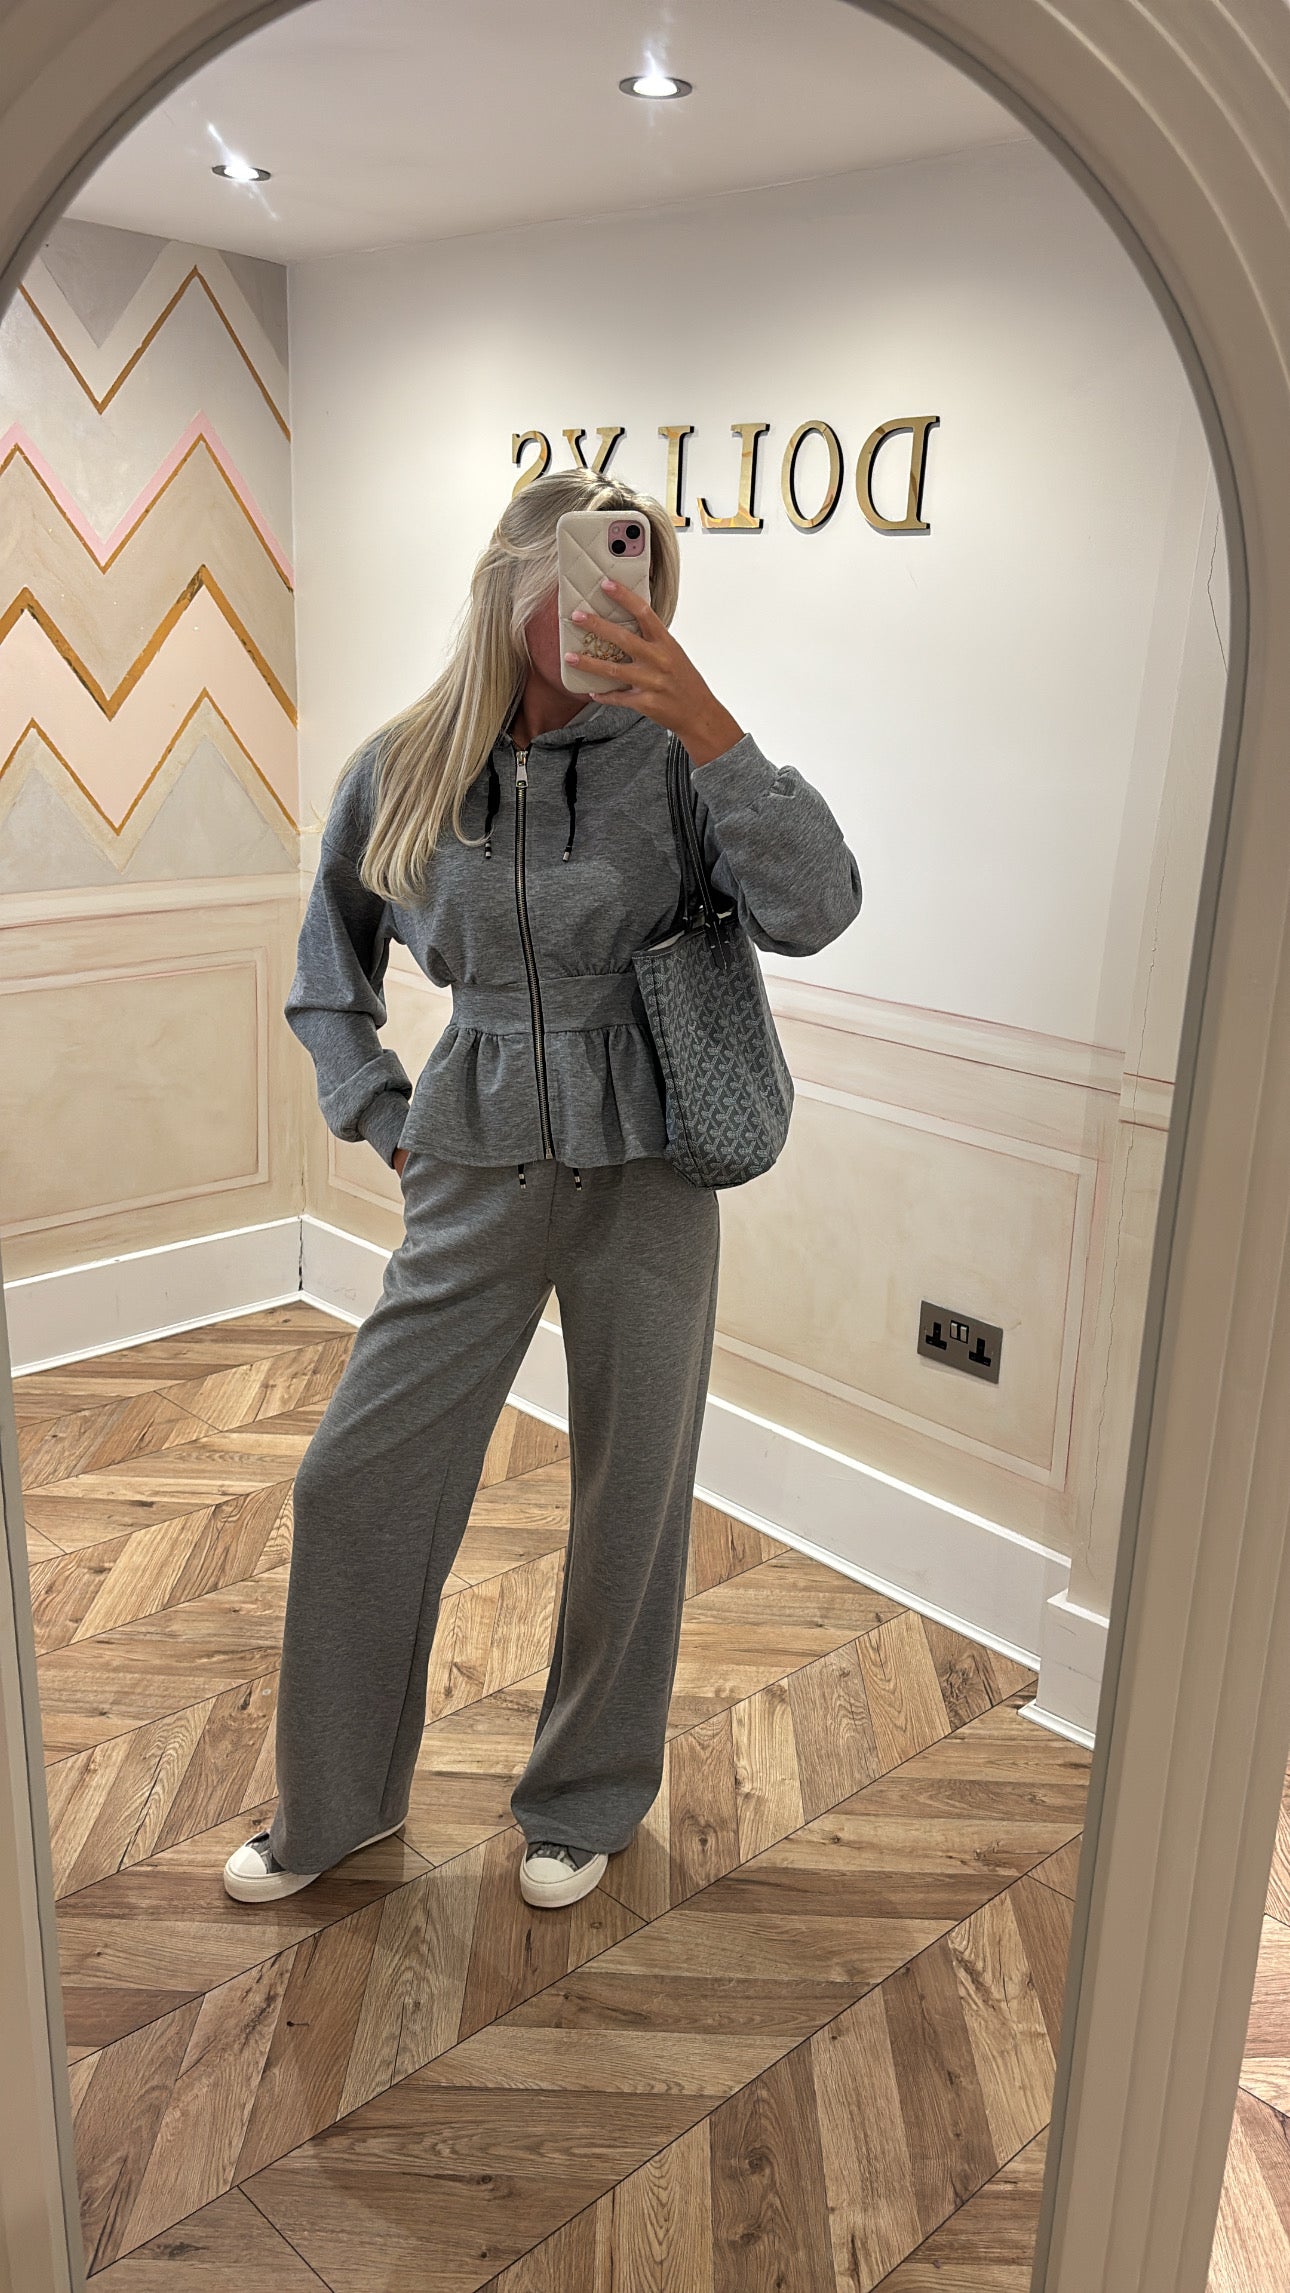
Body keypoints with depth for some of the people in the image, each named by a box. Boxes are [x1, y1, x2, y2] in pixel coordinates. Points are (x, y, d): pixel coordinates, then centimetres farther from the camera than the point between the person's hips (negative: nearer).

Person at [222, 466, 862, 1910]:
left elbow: (813, 912, -20)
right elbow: (327, 980, 15)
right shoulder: (399, 773, 0)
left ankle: (587, 1802, 35)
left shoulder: (663, 754, -6)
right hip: (476, 1178, 2)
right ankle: (336, 1803, 31)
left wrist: (708, 723, -27)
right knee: (356, 1478, 5)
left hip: (644, 1171, -1)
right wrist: (385, 1123, 6)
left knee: (630, 1497, 10)